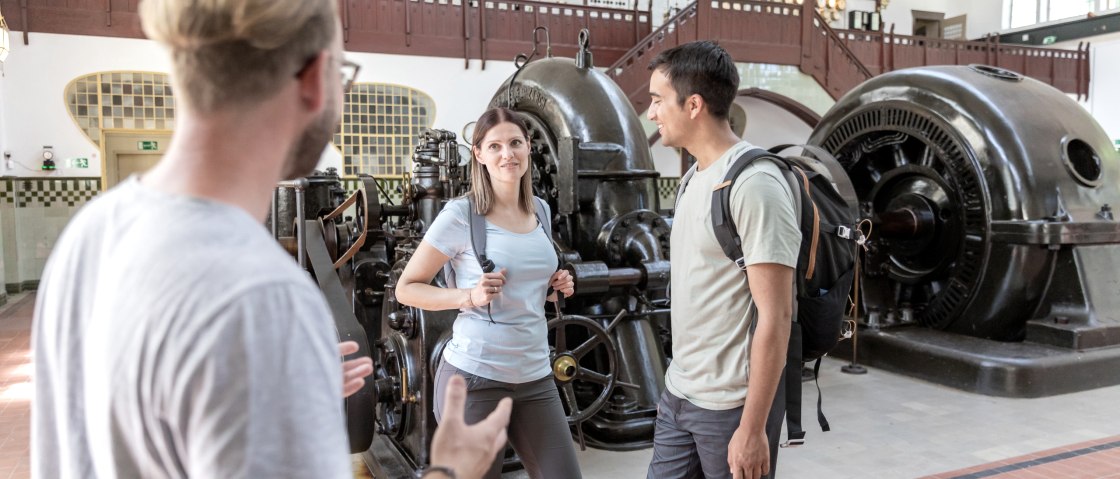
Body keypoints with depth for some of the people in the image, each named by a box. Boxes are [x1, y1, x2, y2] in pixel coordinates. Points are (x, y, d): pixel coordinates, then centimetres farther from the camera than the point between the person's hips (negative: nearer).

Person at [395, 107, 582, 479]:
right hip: (475, 378, -5)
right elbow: (406, 289, -6)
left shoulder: (540, 211, 8)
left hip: (535, 377, 6)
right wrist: (469, 296, -20)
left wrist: (556, 285, 3)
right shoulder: (460, 214, -11)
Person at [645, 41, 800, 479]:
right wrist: (676, 386, 16)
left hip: (729, 406, -7)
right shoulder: (697, 177, 9)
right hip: (678, 394, 7)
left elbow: (775, 316, -19)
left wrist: (752, 427, -19)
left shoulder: (754, 183, -17)